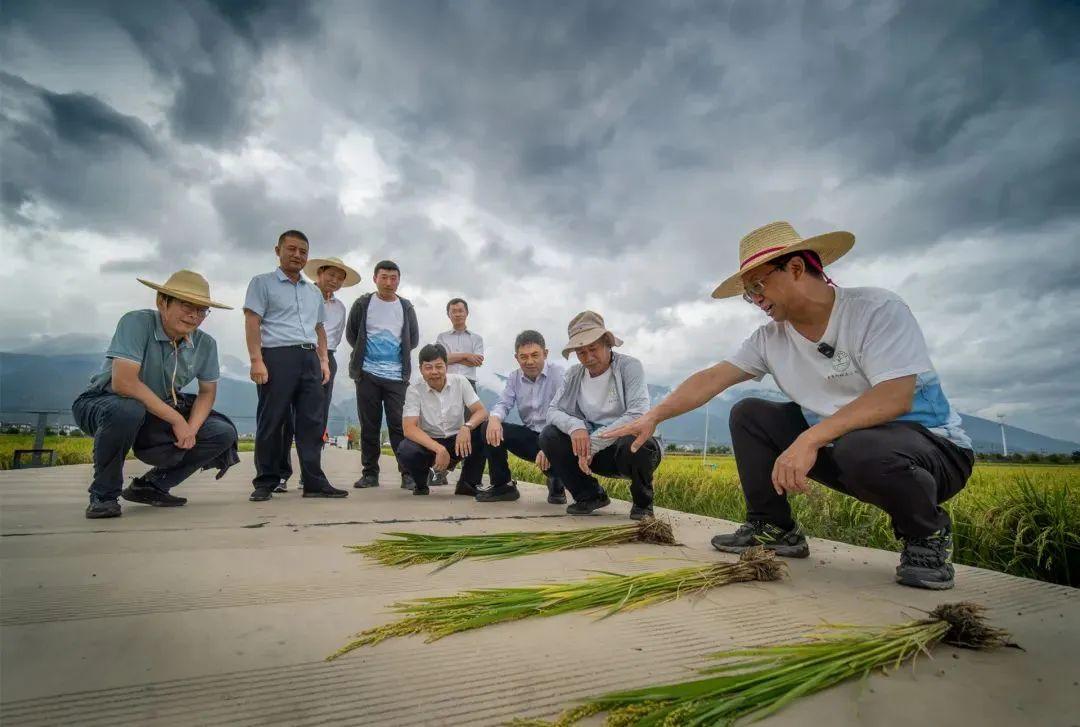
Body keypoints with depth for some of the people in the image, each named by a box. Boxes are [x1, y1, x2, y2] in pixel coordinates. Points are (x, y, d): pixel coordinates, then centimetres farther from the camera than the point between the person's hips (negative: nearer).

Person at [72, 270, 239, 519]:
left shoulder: (206, 344, -8)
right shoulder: (136, 322, -23)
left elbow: (207, 392, 3)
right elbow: (123, 382, -33)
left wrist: (191, 428, -16)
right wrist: (176, 419, -28)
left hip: (158, 418, 5)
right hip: (103, 404, -5)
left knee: (224, 434, -11)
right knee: (127, 410, -39)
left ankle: (151, 486, 6)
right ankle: (103, 495, -13)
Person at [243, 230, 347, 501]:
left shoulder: (314, 292, 23)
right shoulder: (262, 283, 7)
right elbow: (252, 322, -2)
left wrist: (324, 360, 13)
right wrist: (256, 360, -13)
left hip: (309, 359, 5)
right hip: (278, 356, -5)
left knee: (312, 421, 0)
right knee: (272, 421, -1)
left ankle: (314, 481, 3)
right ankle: (266, 483, 9)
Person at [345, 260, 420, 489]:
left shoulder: (406, 307, 8)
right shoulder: (363, 304, 5)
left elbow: (413, 339, 13)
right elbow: (351, 334, 11)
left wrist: (398, 354, 8)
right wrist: (365, 353, 12)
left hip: (397, 375, 0)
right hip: (367, 374, 0)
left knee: (399, 425, -5)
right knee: (369, 426, 5)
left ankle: (407, 473, -2)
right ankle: (370, 473, 13)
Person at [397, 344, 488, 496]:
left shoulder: (460, 382, -8)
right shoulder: (414, 390, -12)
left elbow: (481, 412, -12)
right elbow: (409, 428, -21)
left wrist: (467, 427, -36)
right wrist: (439, 449, -35)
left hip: (457, 441, 2)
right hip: (429, 443, -1)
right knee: (405, 451, -33)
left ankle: (468, 484, -7)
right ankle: (422, 482, 3)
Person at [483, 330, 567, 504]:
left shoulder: (560, 373, -14)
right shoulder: (514, 377, 6)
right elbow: (504, 404, 3)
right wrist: (494, 418, -25)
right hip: (529, 435, 5)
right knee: (489, 428, -14)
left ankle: (556, 484, 3)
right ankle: (502, 485, 3)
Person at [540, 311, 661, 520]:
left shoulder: (629, 366, -12)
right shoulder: (574, 375, 2)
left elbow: (638, 415, -24)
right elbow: (552, 411, -3)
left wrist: (593, 442, -27)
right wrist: (574, 426, -26)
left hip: (629, 446, -4)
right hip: (594, 449, 4)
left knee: (636, 444, -38)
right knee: (549, 436, -15)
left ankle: (642, 502, -4)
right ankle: (591, 495, 3)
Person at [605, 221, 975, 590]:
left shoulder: (878, 310, -18)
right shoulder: (771, 338, -1)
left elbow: (895, 397, -30)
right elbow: (711, 379, -5)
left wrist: (810, 438, -40)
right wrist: (654, 416, -15)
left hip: (931, 446, -5)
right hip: (835, 443, 6)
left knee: (860, 450, -38)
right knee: (747, 414, -5)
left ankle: (926, 533, -6)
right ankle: (773, 528, 4)